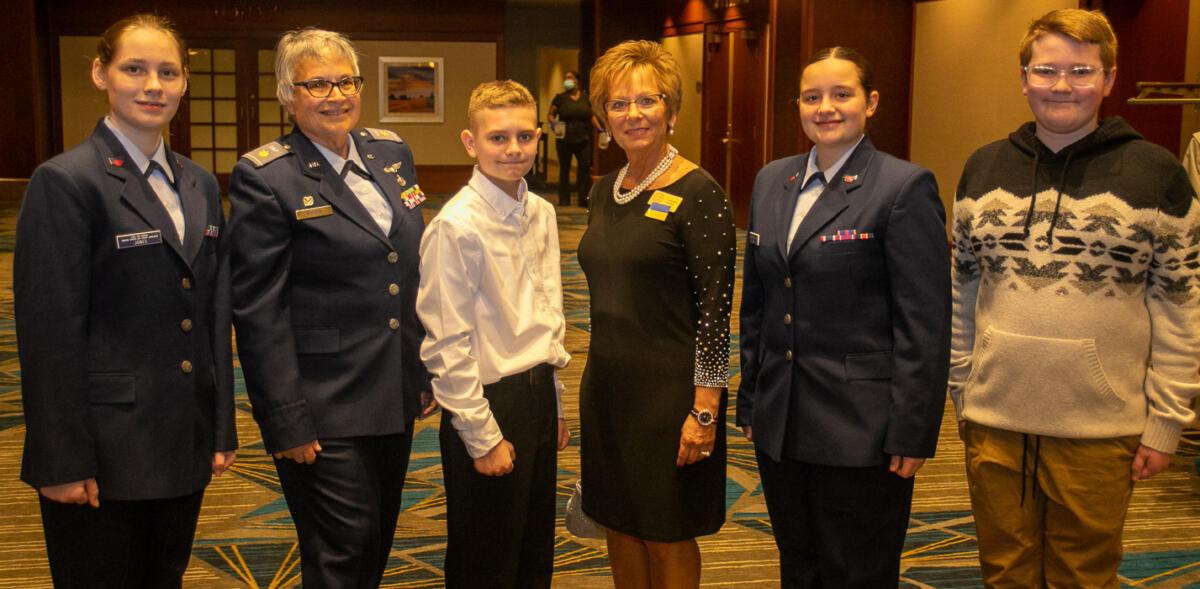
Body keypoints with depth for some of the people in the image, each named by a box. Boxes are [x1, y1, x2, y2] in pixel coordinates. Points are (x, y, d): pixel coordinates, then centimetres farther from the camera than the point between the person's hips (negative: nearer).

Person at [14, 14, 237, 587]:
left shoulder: (200, 184, 10)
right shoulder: (65, 182, -11)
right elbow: (49, 331, -13)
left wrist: (223, 428, 10)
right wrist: (63, 461, -14)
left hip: (184, 444, 6)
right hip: (105, 451, -6)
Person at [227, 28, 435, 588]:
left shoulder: (391, 152, 7)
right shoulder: (264, 178, -12)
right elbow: (258, 312, -13)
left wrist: (428, 370, 13)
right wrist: (286, 422, -15)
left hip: (396, 393, 6)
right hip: (324, 405, -6)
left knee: (379, 542, 17)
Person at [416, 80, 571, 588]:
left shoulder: (542, 213, 4)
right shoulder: (457, 226, -17)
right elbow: (447, 346, -16)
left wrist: (555, 404, 14)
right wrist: (483, 437, -14)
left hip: (538, 396, 7)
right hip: (490, 401, -7)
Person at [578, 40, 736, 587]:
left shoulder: (697, 194, -13)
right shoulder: (605, 191, 9)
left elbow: (716, 308, -16)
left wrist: (705, 411, -18)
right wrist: (601, 372, 17)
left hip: (670, 390, -7)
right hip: (606, 384, 7)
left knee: (667, 538, 7)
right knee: (619, 526, 16)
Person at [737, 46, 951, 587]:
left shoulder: (905, 187, -10)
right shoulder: (771, 181, 9)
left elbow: (925, 322, -12)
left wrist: (912, 432, -14)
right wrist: (749, 400, 14)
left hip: (861, 430, -6)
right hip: (780, 422, 6)